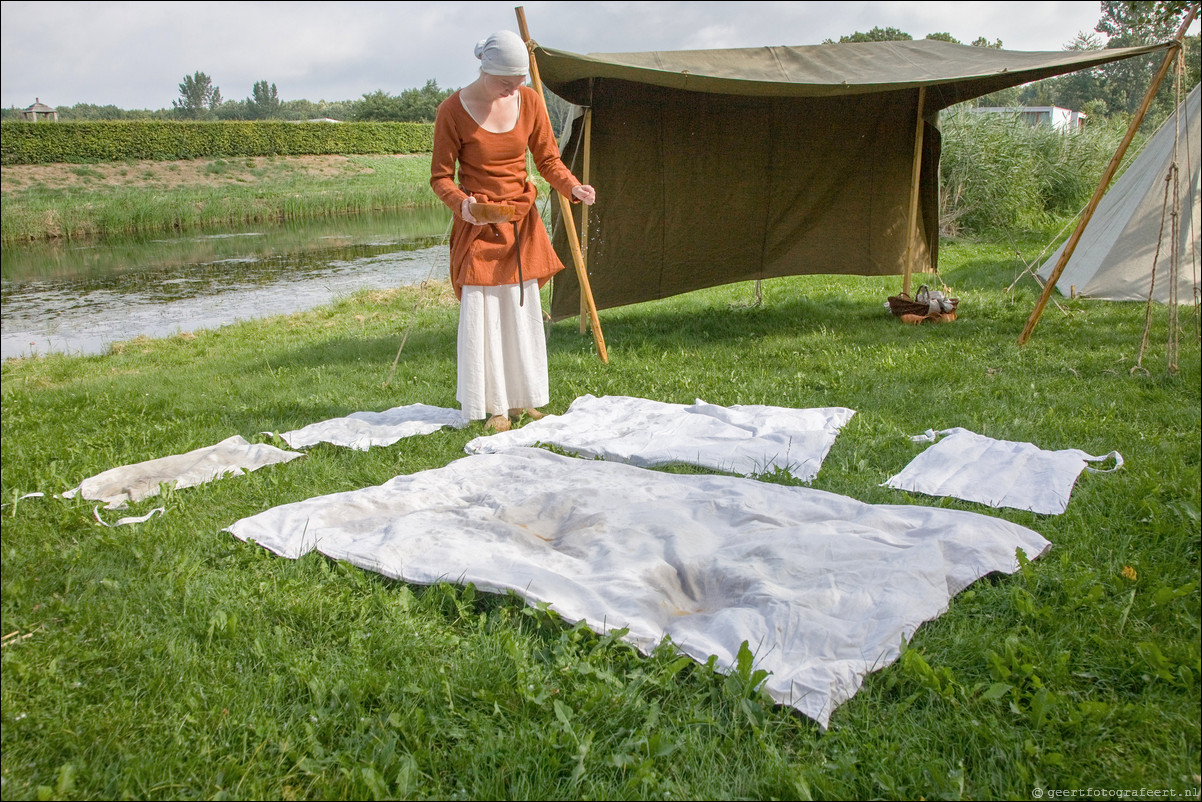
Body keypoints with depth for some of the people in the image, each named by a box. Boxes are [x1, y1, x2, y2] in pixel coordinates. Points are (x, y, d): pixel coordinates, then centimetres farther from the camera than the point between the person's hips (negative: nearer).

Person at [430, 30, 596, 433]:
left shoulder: (529, 101, -1)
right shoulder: (452, 111, -12)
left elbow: (548, 159, 6)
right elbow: (440, 176, -7)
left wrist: (572, 187, -14)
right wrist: (462, 202, -28)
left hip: (522, 222, 4)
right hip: (478, 225, -4)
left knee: (524, 309, 9)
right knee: (482, 312, -3)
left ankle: (524, 399, 22)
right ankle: (493, 406, 9)